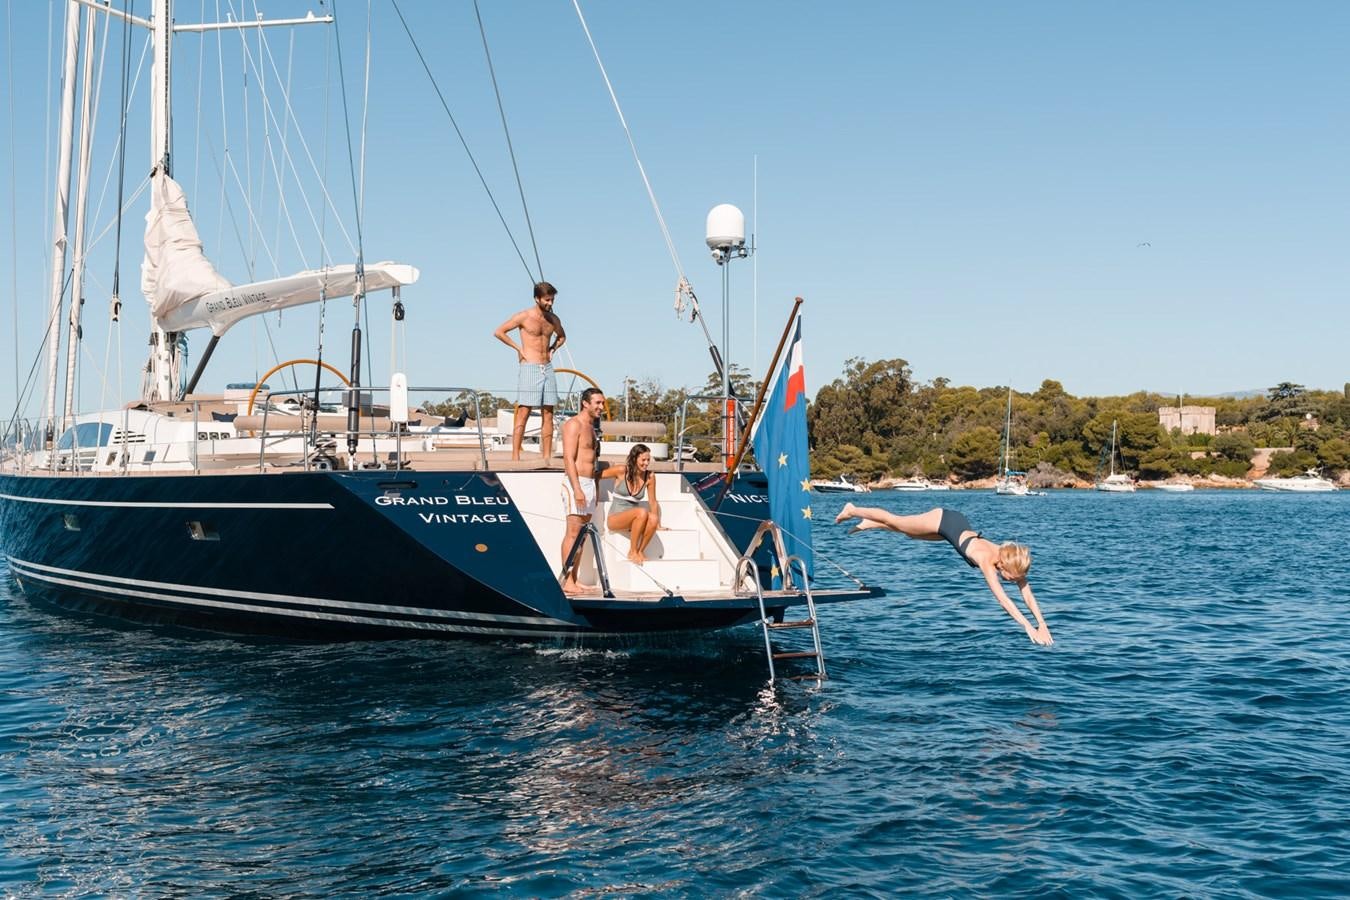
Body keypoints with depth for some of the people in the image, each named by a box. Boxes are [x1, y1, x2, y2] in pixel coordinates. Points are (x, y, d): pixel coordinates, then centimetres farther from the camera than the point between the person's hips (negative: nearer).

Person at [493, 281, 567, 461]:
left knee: (548, 415, 3)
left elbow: (562, 336, 31)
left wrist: (552, 348, 13)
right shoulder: (524, 317, -5)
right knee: (523, 414, -8)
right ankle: (515, 457, -9)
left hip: (548, 369, 6)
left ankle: (547, 457, 6)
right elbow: (498, 332, -3)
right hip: (529, 368, -6)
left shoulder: (553, 319, 11)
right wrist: (518, 348, -5)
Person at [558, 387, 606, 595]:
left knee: (582, 533, 7)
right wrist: (577, 489, -23)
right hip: (575, 482, -9)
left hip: (589, 483, 9)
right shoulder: (573, 425, -9)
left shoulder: (591, 427, 19)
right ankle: (567, 581, -11)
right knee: (573, 532, -10)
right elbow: (568, 459, -17)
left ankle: (574, 580, 9)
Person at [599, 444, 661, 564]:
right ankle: (632, 552, -19)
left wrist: (657, 522, -1)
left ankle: (640, 551, -11)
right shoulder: (621, 471, -10)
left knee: (653, 519, -30)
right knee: (642, 512, -33)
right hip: (614, 518, -3)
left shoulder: (650, 476, 0)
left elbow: (652, 502, 7)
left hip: (632, 520, 3)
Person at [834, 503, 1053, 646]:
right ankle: (852, 510, 37)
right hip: (942, 520, -6)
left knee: (906, 530, 27)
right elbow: (1002, 600, -47)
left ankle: (868, 524, 51)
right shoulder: (987, 560, -41)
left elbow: (1028, 594, -19)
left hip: (958, 523, 6)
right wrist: (1029, 627, -52)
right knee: (895, 521, 15)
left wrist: (1042, 624, -25)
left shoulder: (1013, 560, -23)